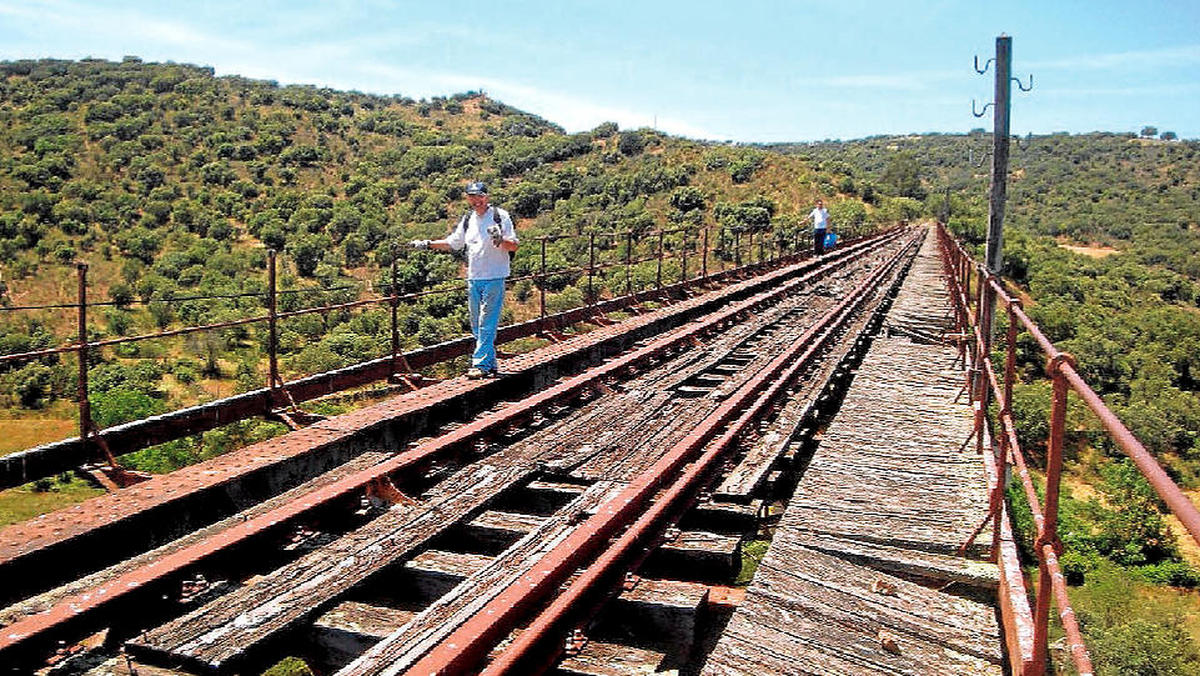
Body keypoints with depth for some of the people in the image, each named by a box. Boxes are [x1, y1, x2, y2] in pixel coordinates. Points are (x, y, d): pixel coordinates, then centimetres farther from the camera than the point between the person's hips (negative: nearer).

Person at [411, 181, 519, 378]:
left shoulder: (500, 216, -3)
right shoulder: (467, 220, 14)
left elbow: (514, 246, -7)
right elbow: (452, 243, 24)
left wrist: (500, 240, -27)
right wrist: (428, 244, 12)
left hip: (494, 278, -6)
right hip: (473, 279, 7)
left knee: (487, 324, -9)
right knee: (477, 325, 9)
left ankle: (481, 364, -8)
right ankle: (490, 363, 16)